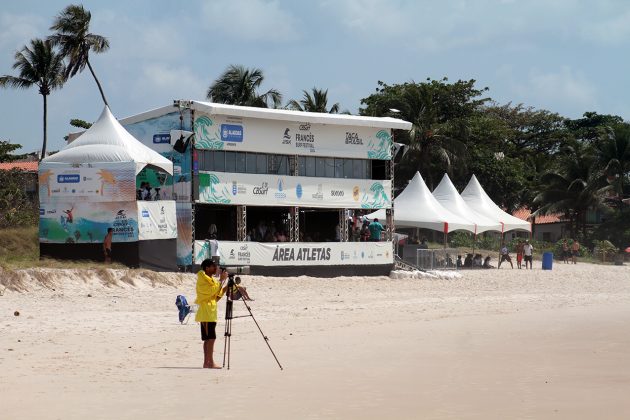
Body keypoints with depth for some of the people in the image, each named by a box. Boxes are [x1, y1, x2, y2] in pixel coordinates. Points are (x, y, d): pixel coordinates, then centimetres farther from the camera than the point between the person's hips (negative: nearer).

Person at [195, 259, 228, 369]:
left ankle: (207, 363, 8)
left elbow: (216, 297, 19)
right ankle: (210, 363, -14)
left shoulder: (210, 279, 20)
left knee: (209, 339, 8)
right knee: (210, 338, -13)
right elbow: (213, 290, -21)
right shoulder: (203, 279, -10)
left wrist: (225, 287, 7)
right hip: (206, 313, -10)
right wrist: (221, 280, -12)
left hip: (210, 313, 10)